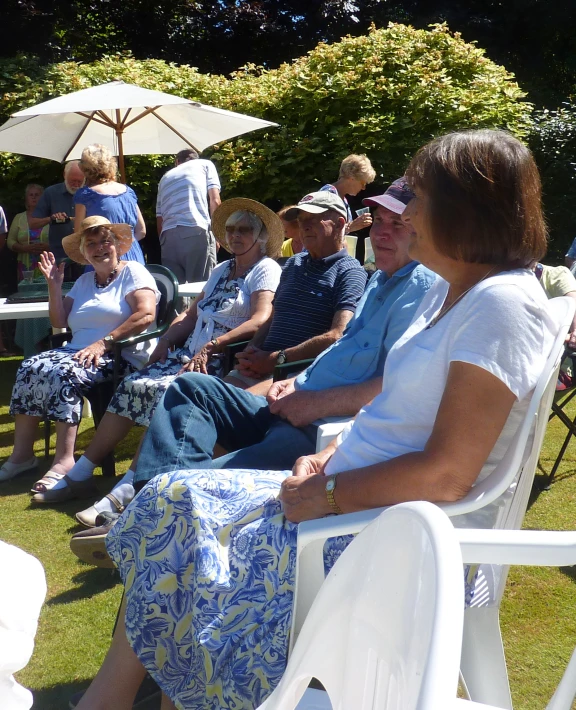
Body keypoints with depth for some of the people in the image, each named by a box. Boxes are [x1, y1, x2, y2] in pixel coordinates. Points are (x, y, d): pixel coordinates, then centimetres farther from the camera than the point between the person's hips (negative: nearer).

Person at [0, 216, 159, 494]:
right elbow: (59, 322, 18)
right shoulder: (84, 281, 23)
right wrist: (54, 285, 7)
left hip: (122, 357, -7)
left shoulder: (132, 272, 2)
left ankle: (64, 461, -36)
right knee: (29, 368, -17)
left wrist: (104, 343, -21)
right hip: (79, 351, 7)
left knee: (63, 373, -33)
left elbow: (145, 314, -15)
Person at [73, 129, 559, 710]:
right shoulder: (448, 291, 12)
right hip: (346, 490, 9)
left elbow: (448, 472, -24)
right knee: (171, 501, 1)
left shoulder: (503, 306, -19)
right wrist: (328, 459, 1)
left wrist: (330, 495, -15)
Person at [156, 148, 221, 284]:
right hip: (197, 231, -4)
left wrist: (163, 241, 27)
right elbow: (215, 200, 5)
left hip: (168, 235, 4)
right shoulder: (206, 165, 20)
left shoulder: (165, 177, 31)